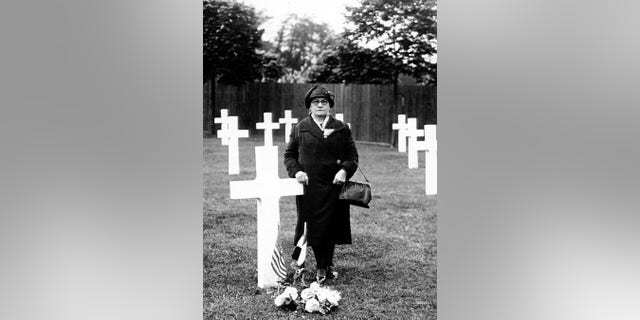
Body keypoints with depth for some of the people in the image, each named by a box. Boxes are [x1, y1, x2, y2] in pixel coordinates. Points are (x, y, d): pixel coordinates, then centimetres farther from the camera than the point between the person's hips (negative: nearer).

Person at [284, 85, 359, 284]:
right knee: (314, 227, 1)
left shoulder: (341, 129, 8)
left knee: (332, 227, 7)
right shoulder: (300, 129, 7)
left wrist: (345, 170, -11)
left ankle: (326, 265, 23)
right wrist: (295, 171, -8)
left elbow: (352, 155, 8)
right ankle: (321, 267, 13)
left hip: (334, 186, 1)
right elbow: (289, 154, 10)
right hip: (309, 187, -1)